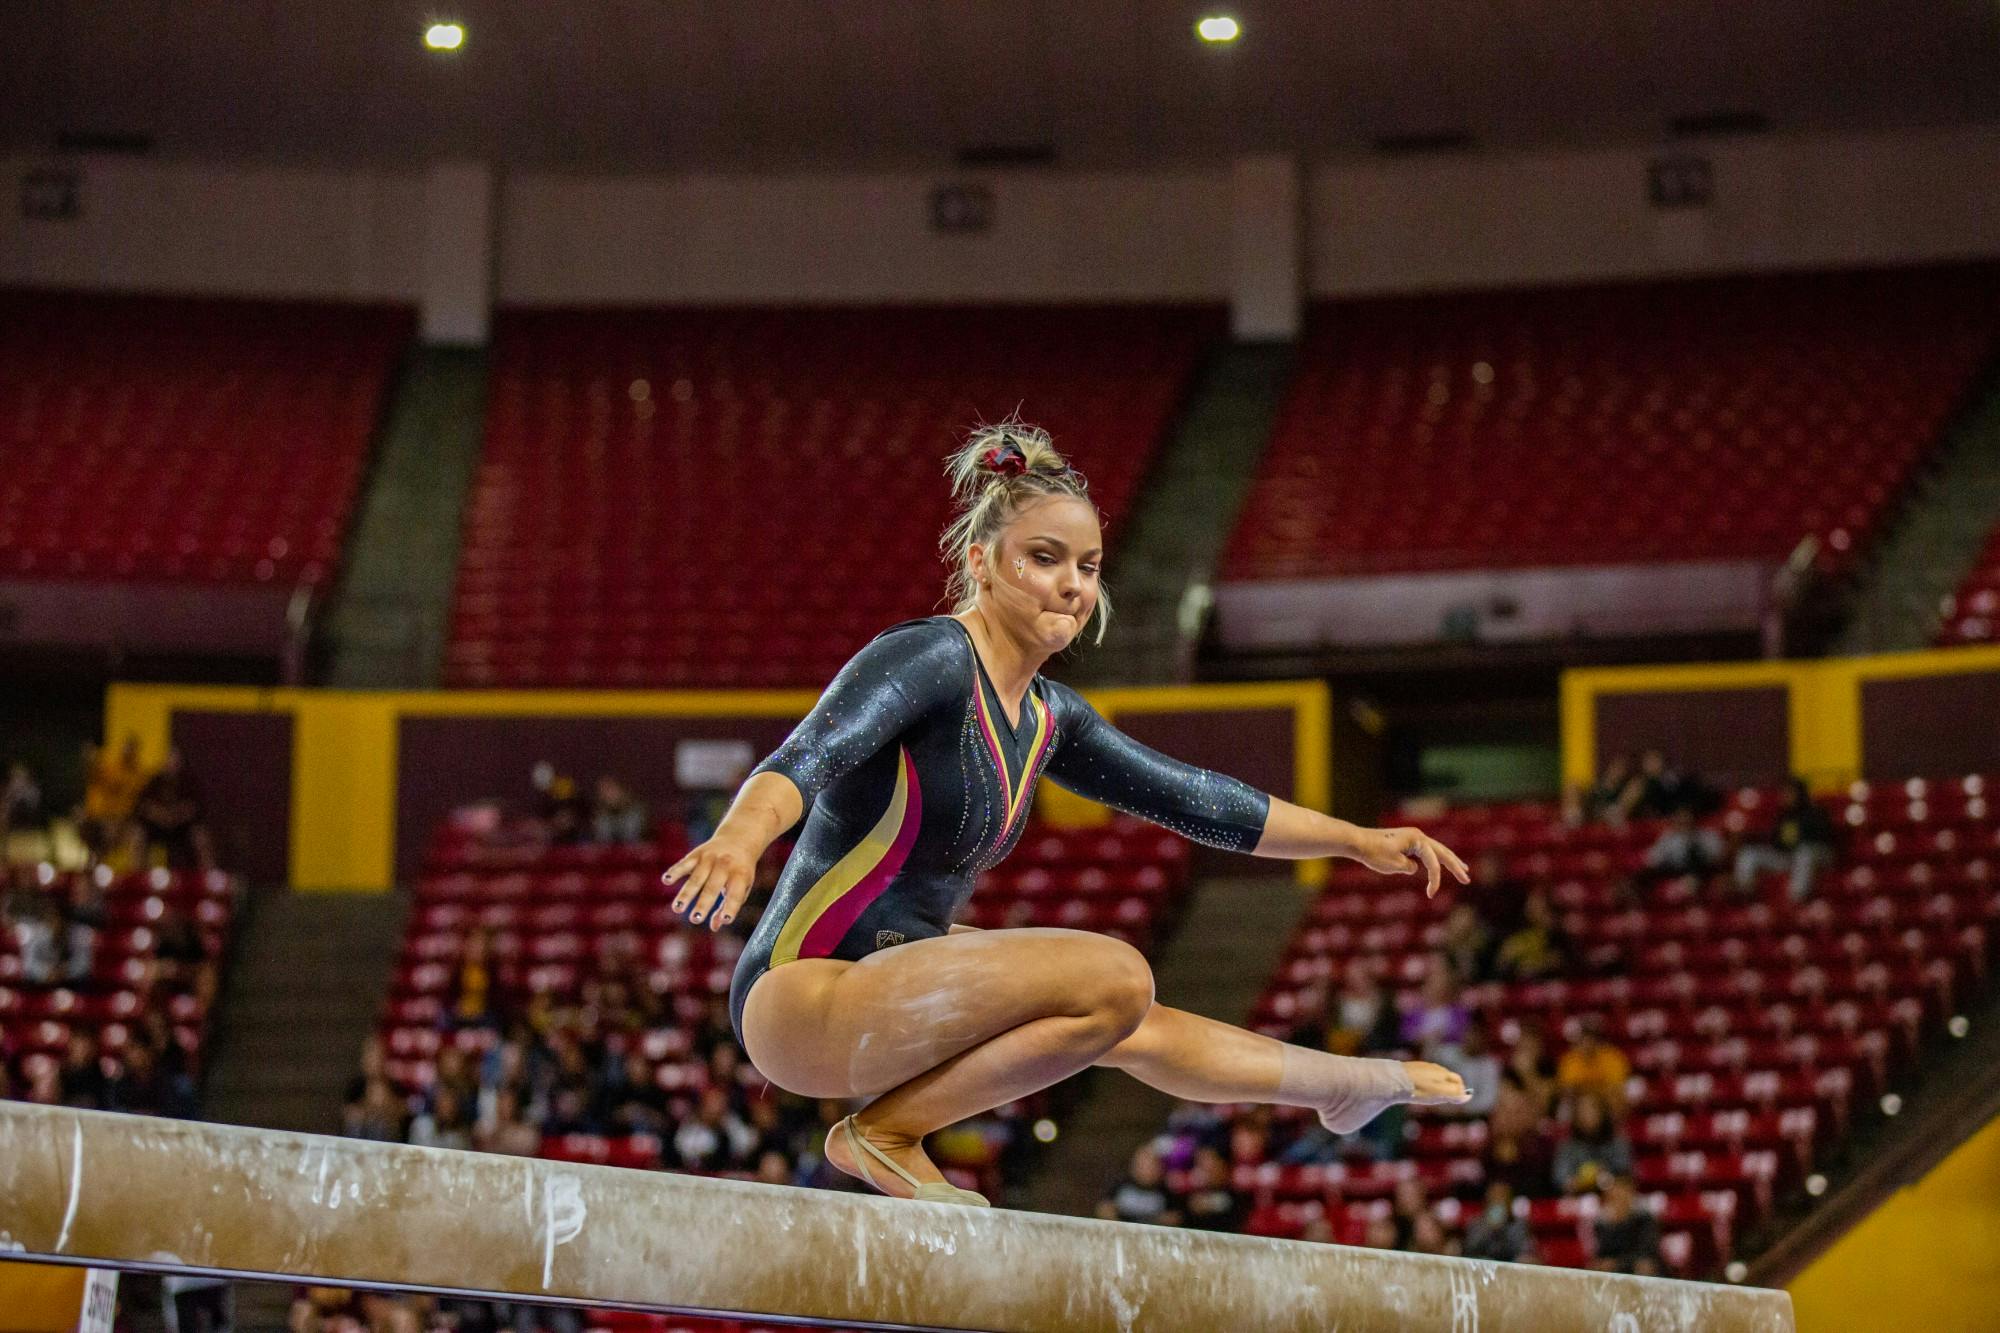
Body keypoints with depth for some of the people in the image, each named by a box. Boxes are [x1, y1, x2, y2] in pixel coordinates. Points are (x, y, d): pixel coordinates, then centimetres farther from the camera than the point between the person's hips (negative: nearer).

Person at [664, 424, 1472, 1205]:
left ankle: (1343, 1084, 55)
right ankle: (884, 1130, -15)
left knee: (1127, 1028, 30)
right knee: (1111, 977, -25)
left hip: (886, 986, 10)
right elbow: (807, 756, -34)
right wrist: (738, 839, -55)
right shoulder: (932, 659, -16)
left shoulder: (1045, 719, 11)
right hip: (801, 996, -10)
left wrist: (1359, 842, 29)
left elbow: (1188, 796, 25)